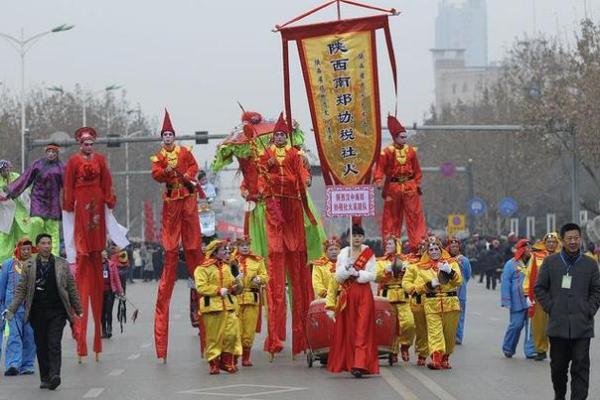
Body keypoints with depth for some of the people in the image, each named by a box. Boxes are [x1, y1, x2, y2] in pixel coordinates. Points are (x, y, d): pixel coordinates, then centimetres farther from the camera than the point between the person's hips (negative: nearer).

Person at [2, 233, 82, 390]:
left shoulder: (62, 264, 5)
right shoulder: (29, 265, 5)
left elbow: (71, 288, 9)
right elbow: (21, 289, 6)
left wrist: (78, 310, 11)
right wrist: (11, 310, -2)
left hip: (57, 312, -1)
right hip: (37, 313, 2)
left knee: (54, 345, -12)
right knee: (41, 347, 6)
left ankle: (54, 375, -19)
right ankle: (45, 378, 13)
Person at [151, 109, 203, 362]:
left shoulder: (185, 152, 7)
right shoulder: (159, 156, 3)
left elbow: (194, 166, 3)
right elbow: (156, 174, -9)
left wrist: (188, 177, -15)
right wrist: (166, 171, -27)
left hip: (188, 196, 1)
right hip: (171, 199, -1)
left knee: (192, 237, 3)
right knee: (170, 239, -1)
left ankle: (198, 272, 7)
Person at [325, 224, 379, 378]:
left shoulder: (369, 254, 3)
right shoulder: (343, 253, 8)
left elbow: (372, 275, -2)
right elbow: (338, 276, 3)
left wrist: (358, 274, -14)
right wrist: (347, 268, -14)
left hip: (364, 295, -2)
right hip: (347, 294, 2)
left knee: (362, 330, -9)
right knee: (348, 330, 3)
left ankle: (360, 365, -16)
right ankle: (348, 362, 12)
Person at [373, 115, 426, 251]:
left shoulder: (411, 151, 5)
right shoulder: (387, 152, -7)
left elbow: (417, 169, 11)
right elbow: (380, 168, -11)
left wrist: (418, 183, 7)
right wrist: (379, 181, -27)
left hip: (410, 187, 2)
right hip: (393, 187, -2)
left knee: (414, 215, -1)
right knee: (393, 217, 6)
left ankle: (419, 244, 0)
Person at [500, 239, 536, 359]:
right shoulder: (511, 264, -1)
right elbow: (505, 283, -2)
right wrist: (506, 301, -8)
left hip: (532, 301, 4)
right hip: (518, 302, -4)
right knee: (516, 325, -2)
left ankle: (530, 351, 6)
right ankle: (508, 348, 17)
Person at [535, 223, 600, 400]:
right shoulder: (550, 262, 4)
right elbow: (539, 288, 8)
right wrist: (550, 308, -1)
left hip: (582, 325, -1)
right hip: (558, 324, 1)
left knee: (581, 367, -6)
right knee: (558, 365, 11)